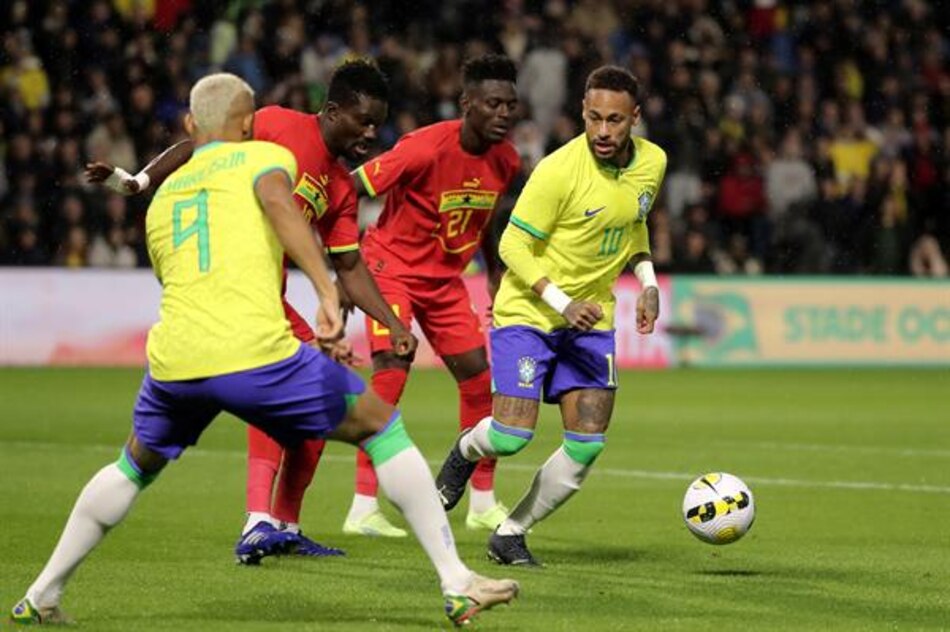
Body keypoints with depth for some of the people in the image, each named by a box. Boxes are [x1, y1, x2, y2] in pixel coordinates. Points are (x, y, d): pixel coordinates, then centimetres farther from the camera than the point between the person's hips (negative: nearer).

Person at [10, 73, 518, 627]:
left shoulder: (162, 197, 28)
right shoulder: (265, 155, 12)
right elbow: (277, 202, -12)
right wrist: (327, 292, -21)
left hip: (173, 362, 5)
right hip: (254, 352, -5)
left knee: (137, 465, 33)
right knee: (381, 426, 12)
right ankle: (458, 585, 5)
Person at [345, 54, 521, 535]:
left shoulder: (506, 160, -5)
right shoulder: (426, 148, -26)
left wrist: (495, 275, 15)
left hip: (445, 278, 7)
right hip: (391, 265, -7)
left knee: (479, 379, 3)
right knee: (392, 369, -20)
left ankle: (484, 504, 16)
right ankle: (363, 508, -19)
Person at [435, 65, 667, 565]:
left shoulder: (652, 163, -1)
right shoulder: (559, 170, -21)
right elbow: (513, 246, -16)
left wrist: (647, 281, 5)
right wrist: (562, 303, -25)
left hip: (591, 317, 5)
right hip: (527, 312, -5)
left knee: (587, 444, -6)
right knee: (512, 437, -15)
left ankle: (511, 534, 11)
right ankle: (467, 449, 23)